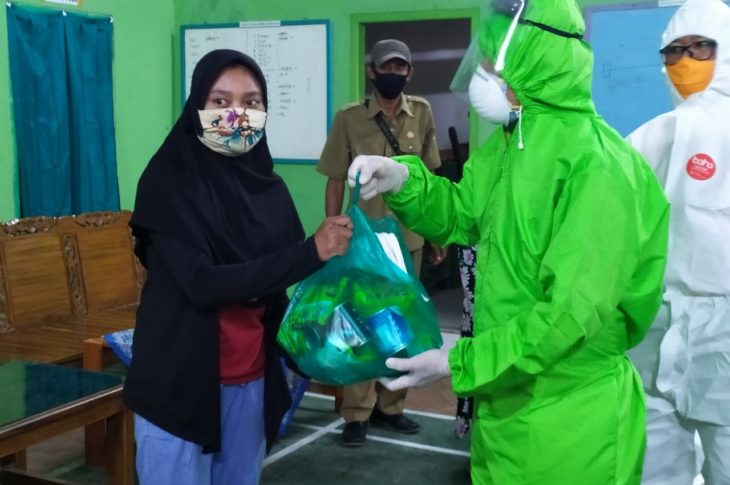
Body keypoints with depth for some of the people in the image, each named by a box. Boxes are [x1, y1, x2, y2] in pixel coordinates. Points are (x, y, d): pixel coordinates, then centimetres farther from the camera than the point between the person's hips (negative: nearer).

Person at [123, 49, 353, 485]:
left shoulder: (269, 187, 4)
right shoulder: (170, 182, -11)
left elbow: (289, 282, 4)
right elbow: (203, 284, -22)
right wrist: (311, 252, -26)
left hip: (252, 380, 5)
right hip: (180, 380, -5)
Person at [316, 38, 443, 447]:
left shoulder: (422, 113, 3)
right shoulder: (349, 118, -5)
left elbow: (430, 177, 9)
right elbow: (336, 182, -2)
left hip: (408, 237, 3)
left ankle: (391, 405, 24)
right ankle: (357, 414, 10)